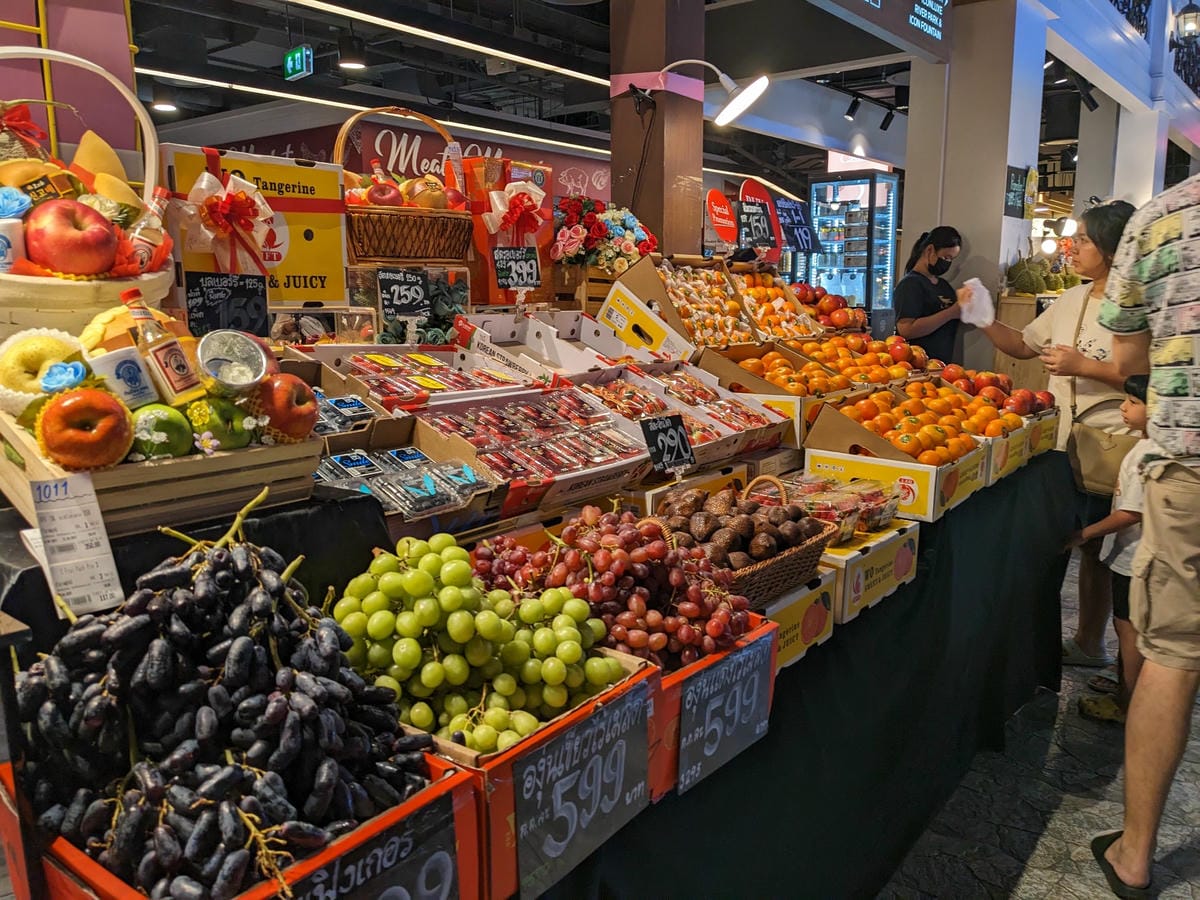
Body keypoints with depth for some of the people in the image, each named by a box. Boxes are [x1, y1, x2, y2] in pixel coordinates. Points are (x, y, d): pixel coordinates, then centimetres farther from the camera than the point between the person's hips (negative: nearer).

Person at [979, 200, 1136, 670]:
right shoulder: (1071, 300, 11)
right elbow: (1024, 345, 19)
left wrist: (1083, 365, -21)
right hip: (1060, 437, 7)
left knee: (1096, 546, 4)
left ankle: (1089, 641, 20)